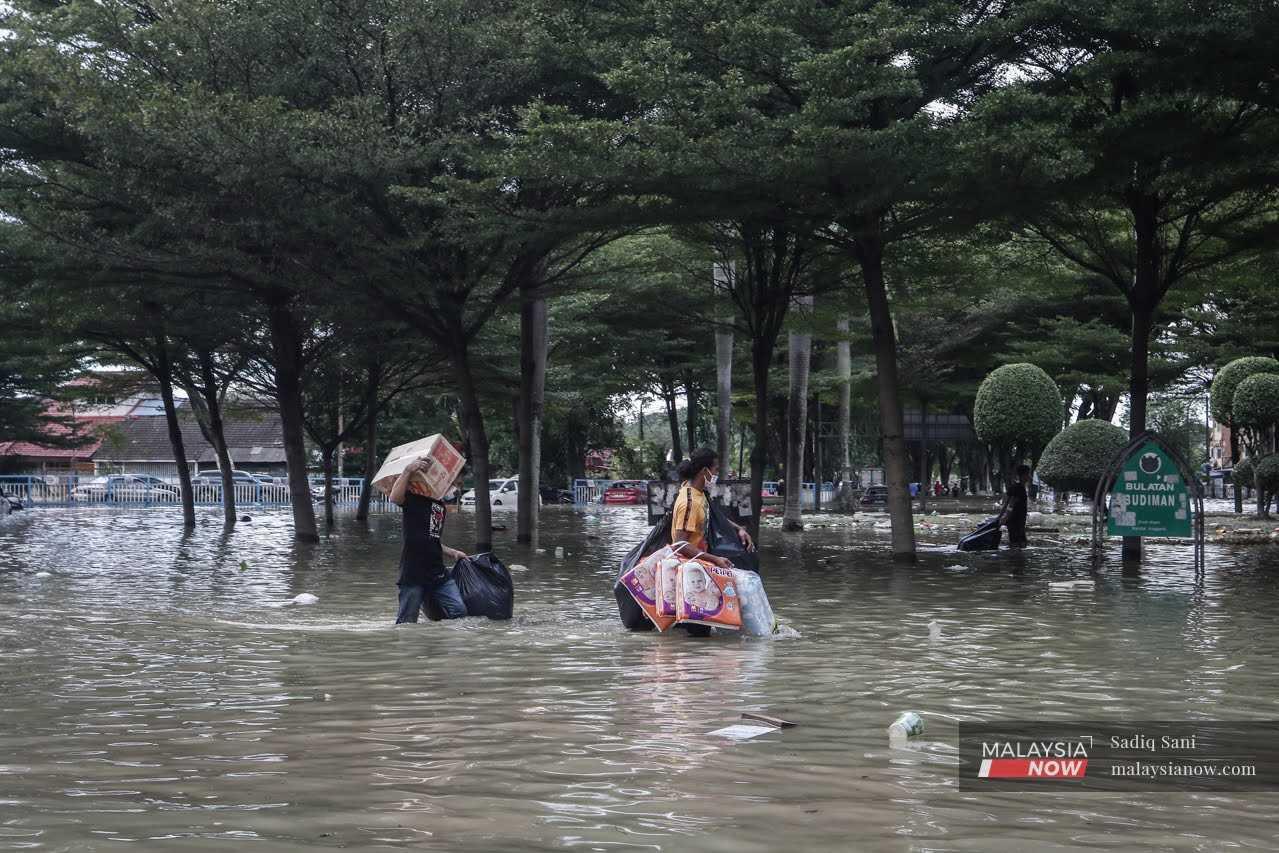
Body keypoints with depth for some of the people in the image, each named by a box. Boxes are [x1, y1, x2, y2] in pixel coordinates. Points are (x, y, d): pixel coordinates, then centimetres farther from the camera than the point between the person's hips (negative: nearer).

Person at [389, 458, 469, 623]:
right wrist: (408, 471, -27)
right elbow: (394, 498, -27)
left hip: (438, 573, 7)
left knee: (459, 612, -3)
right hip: (413, 573, -7)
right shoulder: (413, 498, -3)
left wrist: (452, 553, 23)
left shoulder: (441, 506, 20)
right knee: (407, 622, -3)